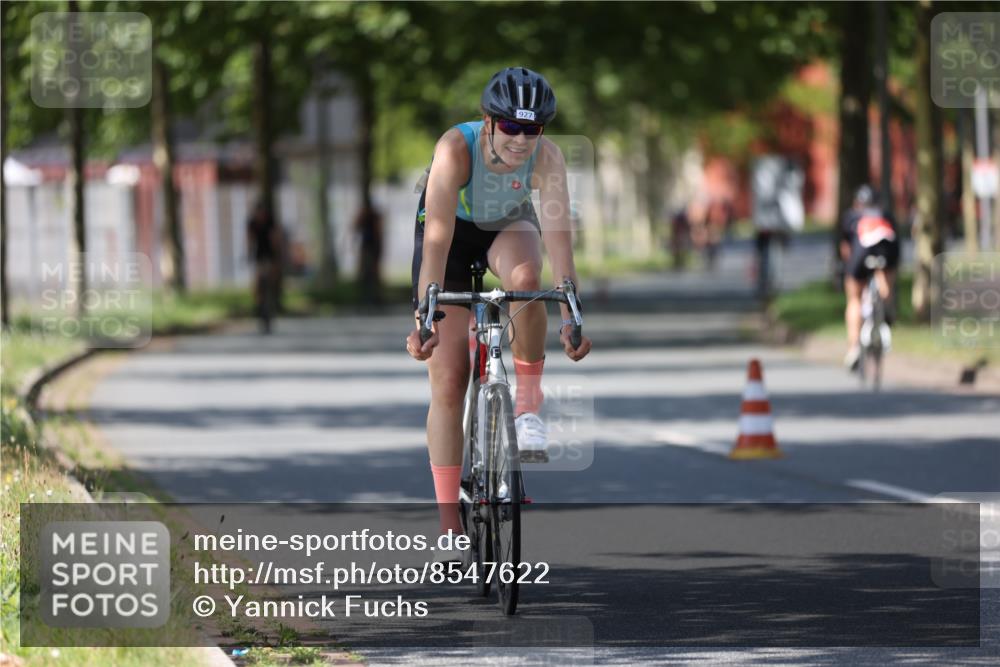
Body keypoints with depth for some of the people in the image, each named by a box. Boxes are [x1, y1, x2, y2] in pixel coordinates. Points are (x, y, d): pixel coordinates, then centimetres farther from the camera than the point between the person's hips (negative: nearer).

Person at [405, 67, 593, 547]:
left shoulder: (546, 157, -29)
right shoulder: (456, 148, -35)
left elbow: (558, 235, -35)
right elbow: (437, 238, -41)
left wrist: (570, 317, -44)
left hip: (509, 228, 1)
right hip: (454, 231, -1)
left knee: (525, 278, -38)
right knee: (447, 383, -9)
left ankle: (528, 399, -16)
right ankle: (448, 521, -3)